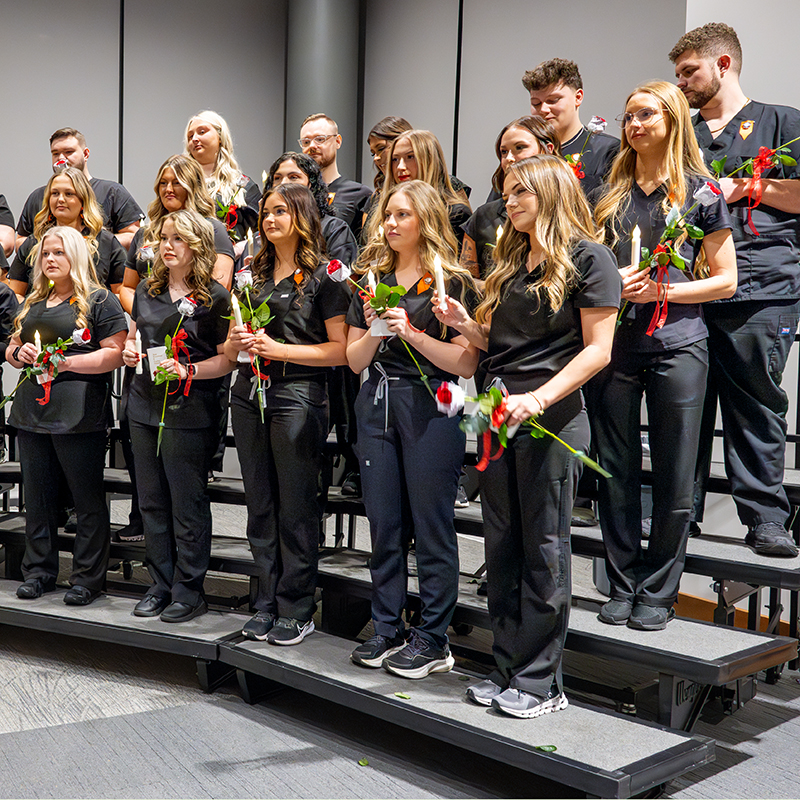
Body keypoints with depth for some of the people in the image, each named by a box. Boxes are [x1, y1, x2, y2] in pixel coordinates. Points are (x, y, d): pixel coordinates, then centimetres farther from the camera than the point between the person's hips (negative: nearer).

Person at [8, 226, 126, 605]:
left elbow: (116, 354, -9)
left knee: (88, 500, 0)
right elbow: (11, 350, 25)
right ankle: (38, 571, 23)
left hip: (79, 415, -6)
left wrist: (66, 362, -16)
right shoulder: (33, 304, 20)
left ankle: (87, 577, 9)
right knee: (37, 496, 11)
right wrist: (19, 353, 2)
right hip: (32, 411, 7)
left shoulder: (99, 300, -1)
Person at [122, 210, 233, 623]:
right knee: (151, 502, 12)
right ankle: (160, 584, 24)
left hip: (189, 412, -6)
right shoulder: (147, 290, 12)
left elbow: (228, 359, -8)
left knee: (188, 504, 0)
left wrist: (187, 371, -21)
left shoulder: (214, 297, -6)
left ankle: (189, 590, 12)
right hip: (144, 404, 6)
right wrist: (129, 352, 3)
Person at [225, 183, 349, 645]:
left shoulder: (323, 275, -2)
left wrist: (277, 348, -14)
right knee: (260, 507, 10)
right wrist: (237, 342, -2)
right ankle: (268, 603, 20)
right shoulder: (255, 273, 17)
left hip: (298, 395, -6)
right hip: (250, 394, 6)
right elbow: (232, 349, 21)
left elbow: (340, 350, -9)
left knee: (297, 509, 0)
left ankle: (297, 610, 10)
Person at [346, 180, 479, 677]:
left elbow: (467, 362, -9)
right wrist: (375, 329, -7)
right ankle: (388, 630, 21)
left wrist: (412, 334, -16)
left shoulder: (451, 282, -1)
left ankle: (433, 640, 11)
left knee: (431, 524, 0)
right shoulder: (373, 279, 14)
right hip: (377, 406, 5)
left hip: (431, 407, -5)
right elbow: (355, 360, 11)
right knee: (383, 524, 9)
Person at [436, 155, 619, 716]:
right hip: (498, 416, 7)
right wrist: (464, 324, 1)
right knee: (502, 548, 10)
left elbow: (597, 350, -11)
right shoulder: (511, 261, 18)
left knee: (544, 549, 0)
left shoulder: (587, 258, -4)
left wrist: (539, 399, -21)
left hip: (552, 419, -7)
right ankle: (508, 671, 20)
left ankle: (540, 682, 11)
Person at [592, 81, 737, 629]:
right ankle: (623, 586, 19)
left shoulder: (700, 191, 3)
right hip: (613, 341, 3)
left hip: (676, 345, -3)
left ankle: (658, 593, 15)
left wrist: (661, 290, -11)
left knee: (674, 479, 2)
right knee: (617, 471, 7)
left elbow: (725, 280, 2)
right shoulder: (611, 192, 13)